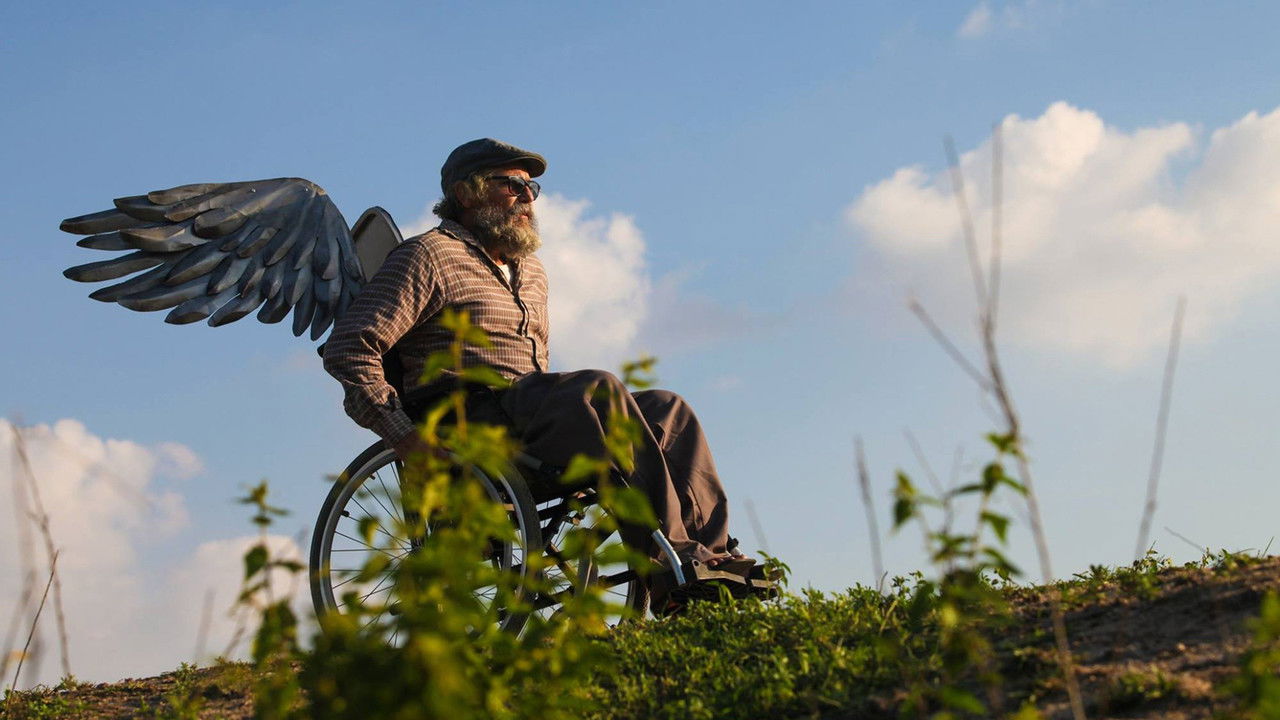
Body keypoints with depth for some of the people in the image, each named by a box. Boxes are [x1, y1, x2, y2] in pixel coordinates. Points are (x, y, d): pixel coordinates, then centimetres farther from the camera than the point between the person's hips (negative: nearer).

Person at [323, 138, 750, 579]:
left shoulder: (531, 272, 27)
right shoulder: (430, 257, 0)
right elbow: (348, 349, -9)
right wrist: (404, 435, -19)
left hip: (526, 419, 8)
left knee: (667, 409, -7)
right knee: (599, 388, -30)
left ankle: (714, 555, -19)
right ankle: (667, 554, -35)